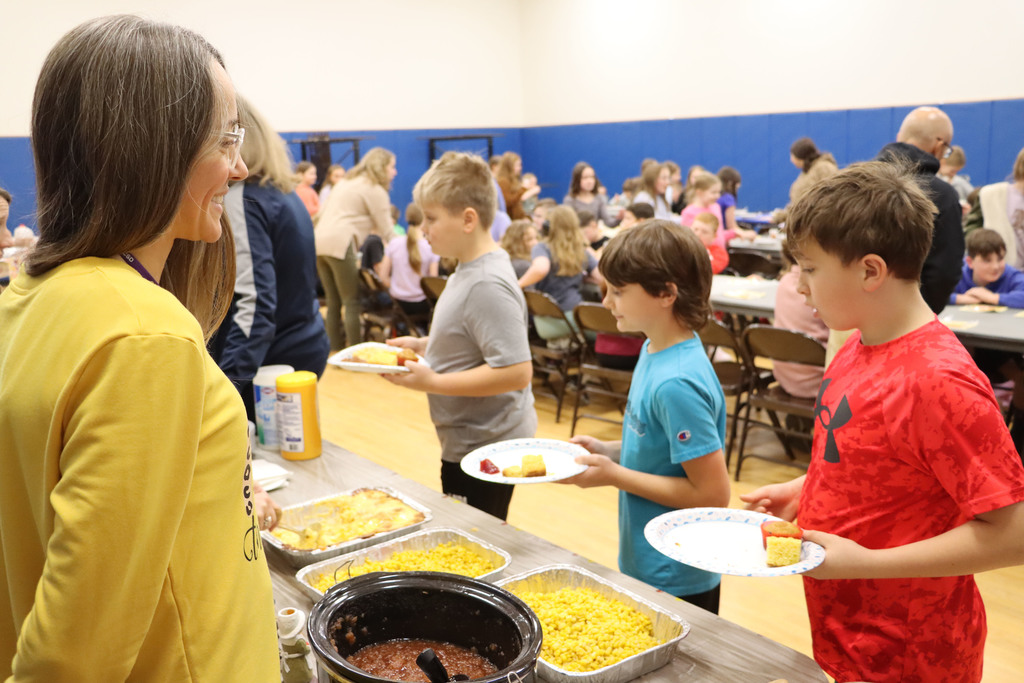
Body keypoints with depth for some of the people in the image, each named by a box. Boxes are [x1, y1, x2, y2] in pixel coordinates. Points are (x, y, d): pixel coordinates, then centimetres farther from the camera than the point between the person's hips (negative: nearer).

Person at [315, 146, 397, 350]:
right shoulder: (375, 190, 1)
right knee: (352, 303, -4)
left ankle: (335, 351, 17)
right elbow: (386, 230, 0)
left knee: (333, 302, 13)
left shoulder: (346, 182, 27)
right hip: (339, 244, -8)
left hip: (320, 242, 8)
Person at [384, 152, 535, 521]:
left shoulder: (487, 286, -24)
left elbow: (516, 372, -29)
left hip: (482, 448, -10)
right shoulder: (469, 270, 6)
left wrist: (432, 382, -26)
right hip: (467, 441, 10)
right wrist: (424, 345, 6)